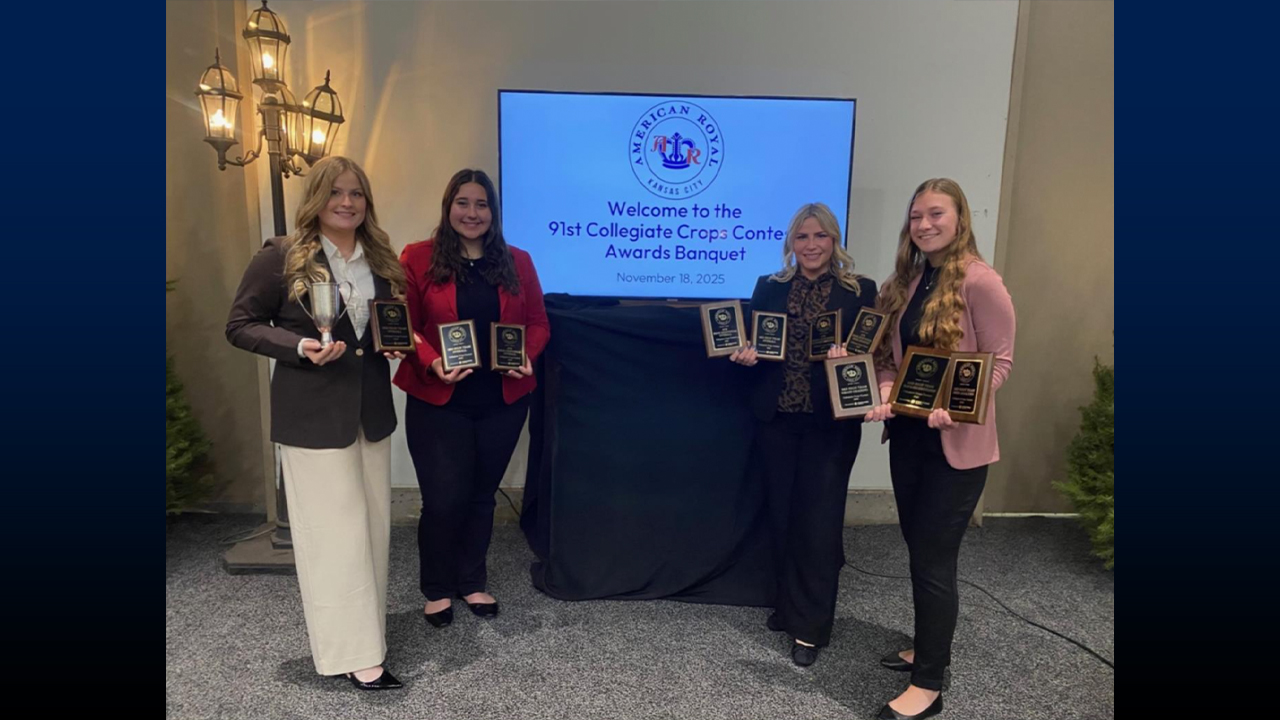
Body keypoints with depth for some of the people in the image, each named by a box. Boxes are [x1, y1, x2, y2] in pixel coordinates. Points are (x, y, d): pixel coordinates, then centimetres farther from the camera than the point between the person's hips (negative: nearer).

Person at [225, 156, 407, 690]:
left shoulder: (381, 260, 8)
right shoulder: (280, 256, -7)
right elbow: (240, 326, -5)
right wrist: (300, 347, -21)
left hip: (370, 409, 6)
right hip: (313, 415, -6)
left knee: (373, 525, 13)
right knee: (336, 532, -1)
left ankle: (363, 629, 31)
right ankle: (354, 653, 10)